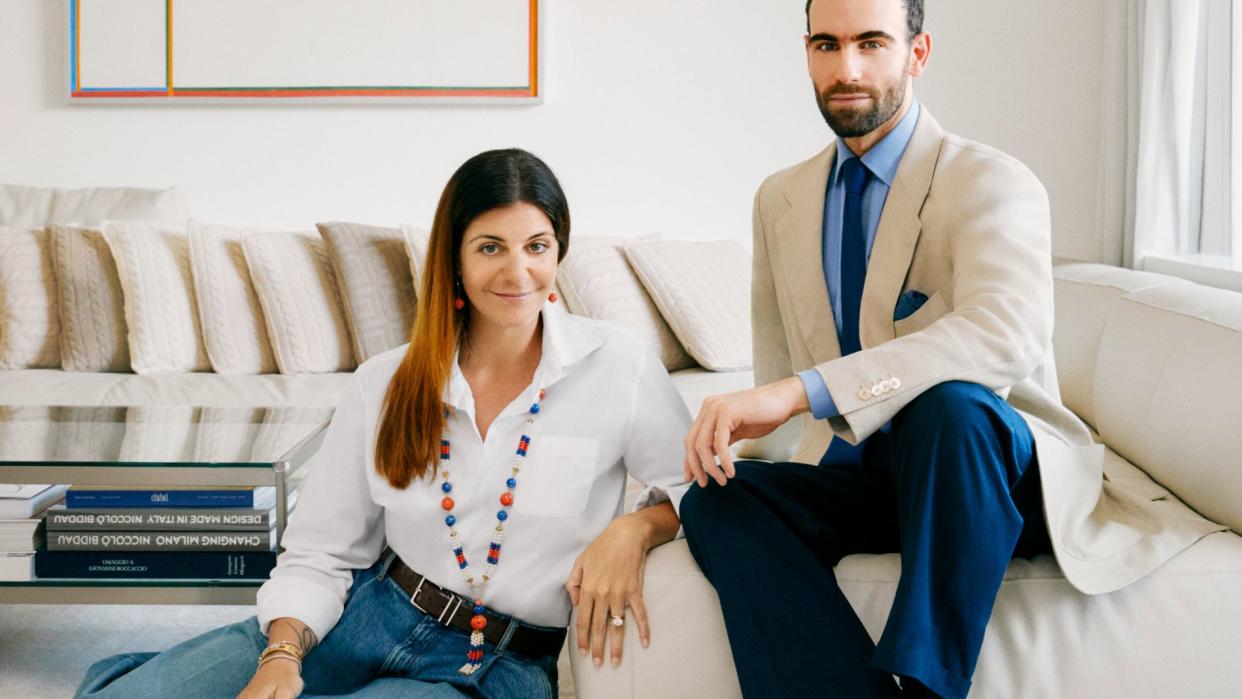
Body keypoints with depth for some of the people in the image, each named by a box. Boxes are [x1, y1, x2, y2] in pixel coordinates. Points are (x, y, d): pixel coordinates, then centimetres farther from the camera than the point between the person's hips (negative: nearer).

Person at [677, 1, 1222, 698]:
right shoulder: (780, 199, 11)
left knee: (950, 404, -38)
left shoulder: (992, 181, -10)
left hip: (991, 463, -4)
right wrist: (748, 460, -5)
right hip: (854, 472, 5)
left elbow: (1005, 333, -31)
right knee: (716, 501, -24)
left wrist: (802, 393, -40)